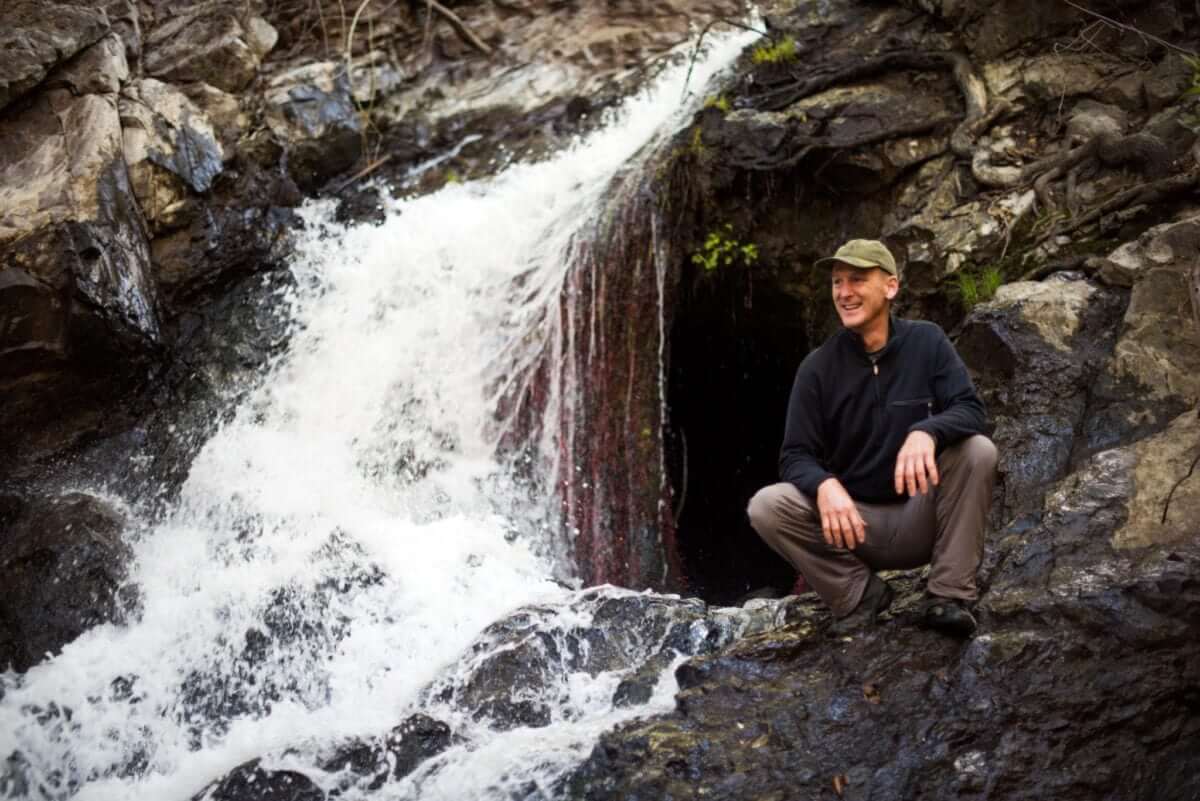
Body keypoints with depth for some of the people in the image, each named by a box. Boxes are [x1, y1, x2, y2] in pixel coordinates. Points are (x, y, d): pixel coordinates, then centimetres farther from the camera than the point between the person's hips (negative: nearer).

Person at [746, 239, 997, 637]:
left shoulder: (926, 341, -4)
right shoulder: (818, 366, -4)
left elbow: (970, 410, -14)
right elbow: (796, 455, -7)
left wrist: (927, 431, -38)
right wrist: (824, 484, -31)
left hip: (923, 519, 0)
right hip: (853, 519, 0)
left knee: (977, 449, -26)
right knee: (766, 506, -24)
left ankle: (949, 595, -16)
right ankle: (860, 593, -5)